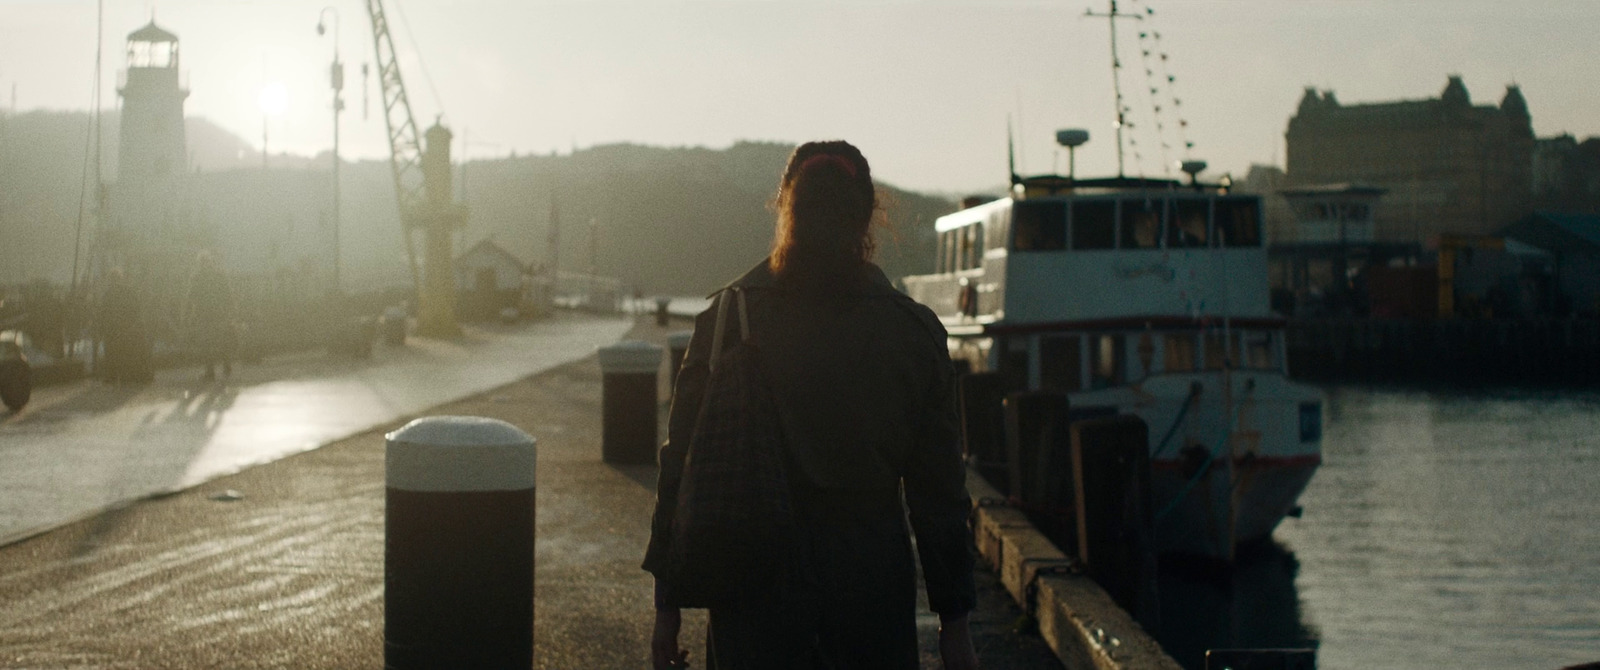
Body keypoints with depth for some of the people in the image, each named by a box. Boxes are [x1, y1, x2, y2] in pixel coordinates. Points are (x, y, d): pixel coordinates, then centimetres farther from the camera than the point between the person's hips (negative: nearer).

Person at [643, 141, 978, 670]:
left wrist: (668, 603, 6)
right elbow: (938, 491, 0)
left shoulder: (727, 320, -3)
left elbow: (681, 468, -1)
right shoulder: (912, 332, -3)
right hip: (873, 581, 0)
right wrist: (953, 621, 8)